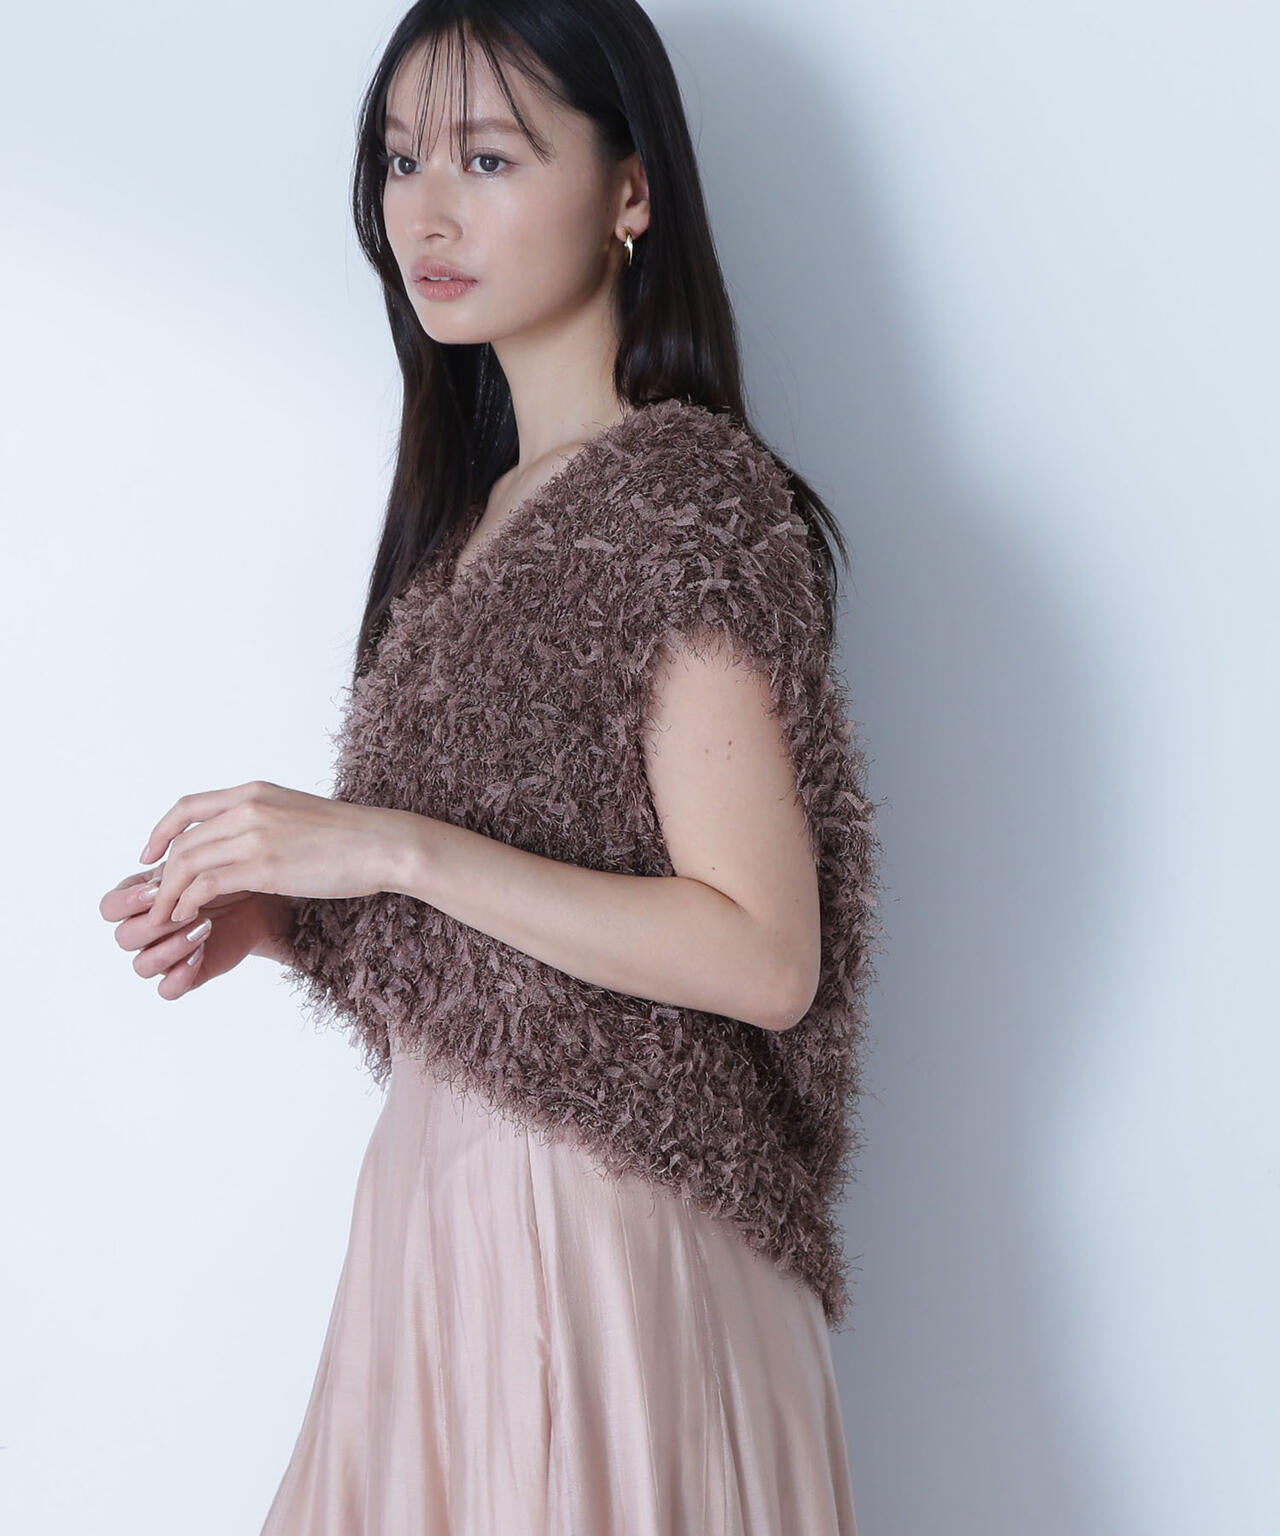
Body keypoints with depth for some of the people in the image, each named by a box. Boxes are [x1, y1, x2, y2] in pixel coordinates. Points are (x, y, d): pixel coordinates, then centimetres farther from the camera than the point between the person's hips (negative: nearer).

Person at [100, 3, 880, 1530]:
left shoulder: (688, 495, -15)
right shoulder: (477, 506, 10)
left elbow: (761, 958, -21)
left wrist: (388, 847, -22)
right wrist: (280, 913, -1)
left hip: (599, 1213, -8)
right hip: (439, 1172, 8)